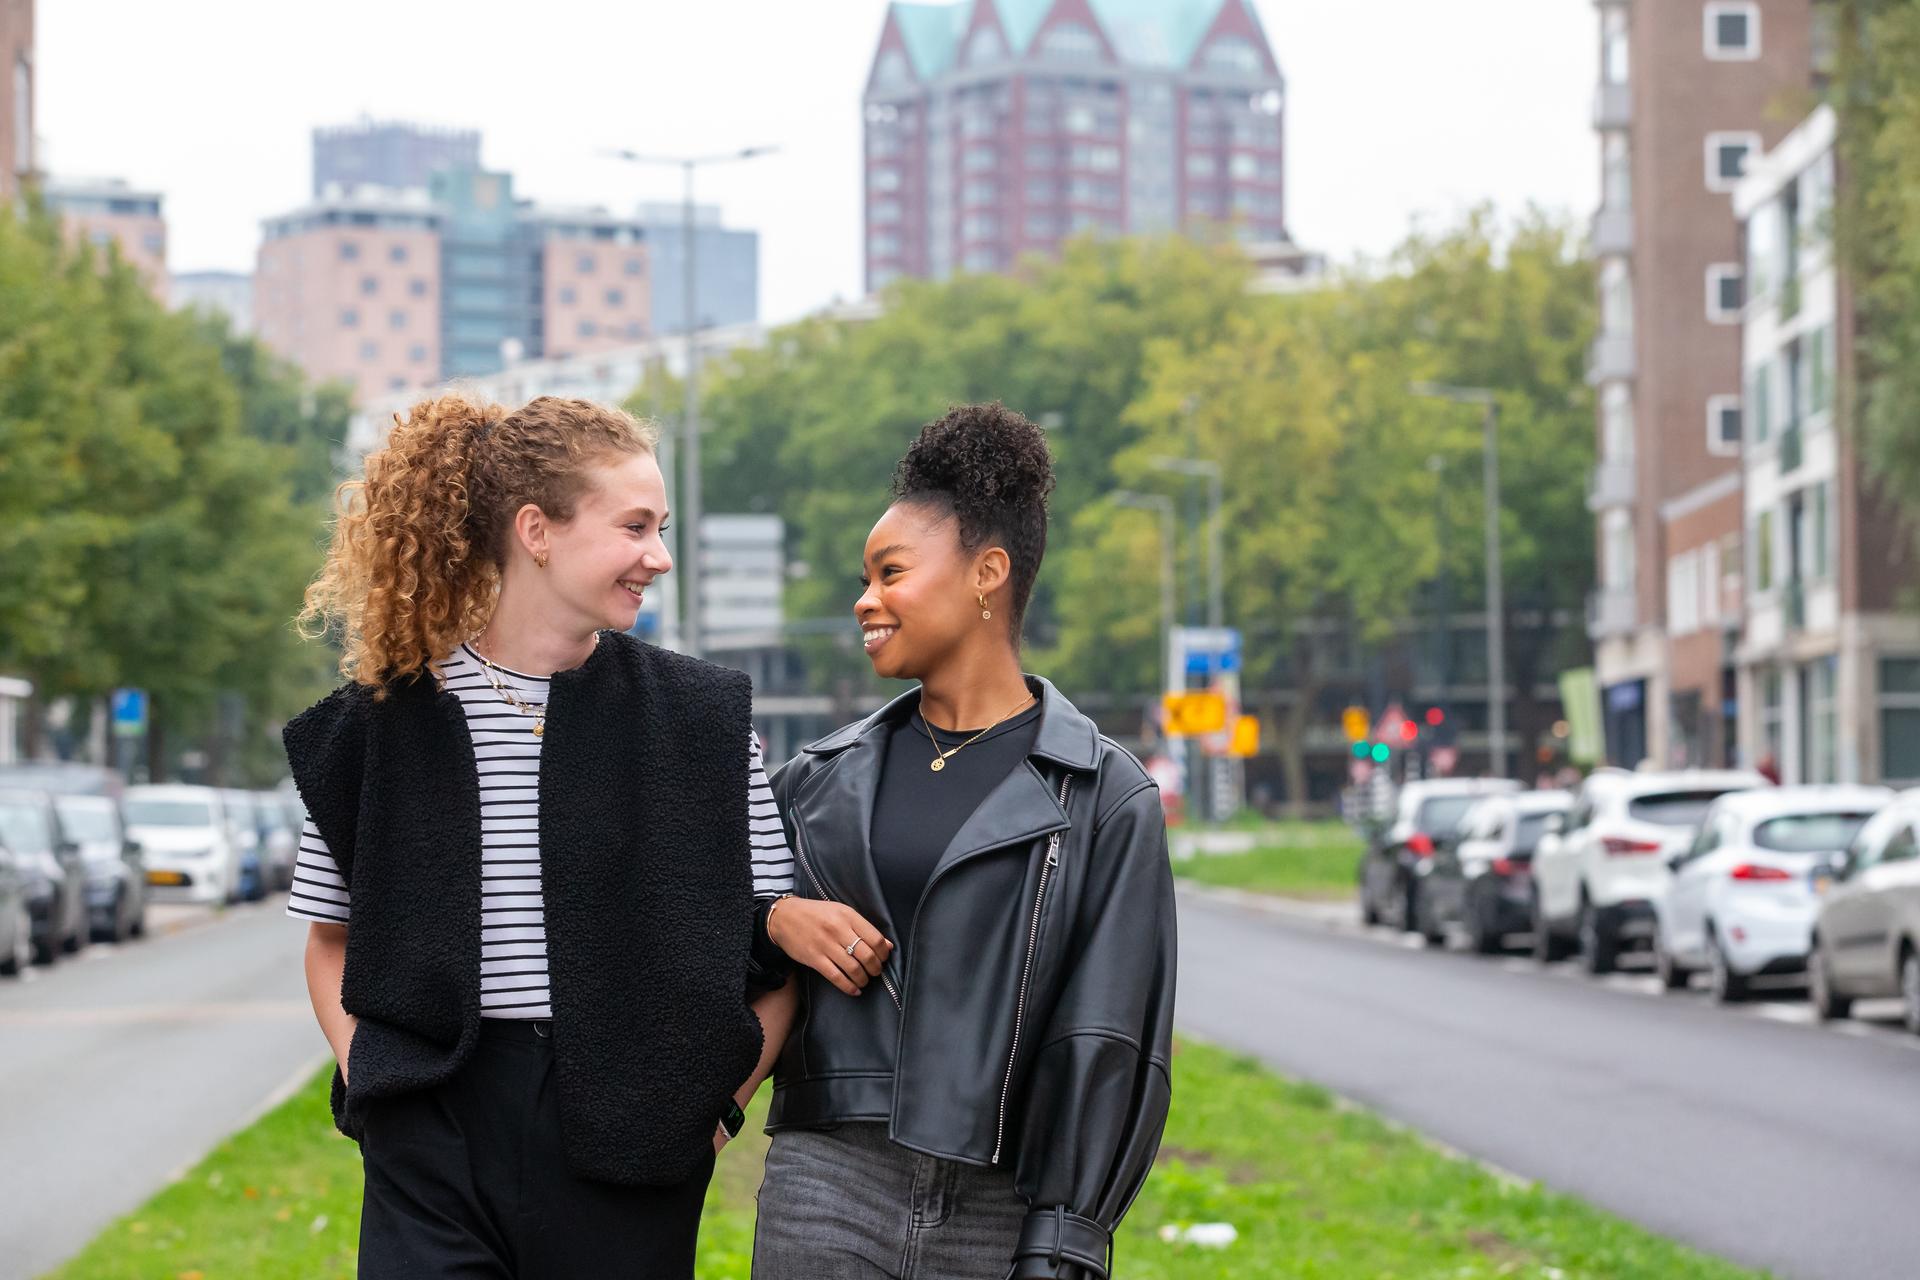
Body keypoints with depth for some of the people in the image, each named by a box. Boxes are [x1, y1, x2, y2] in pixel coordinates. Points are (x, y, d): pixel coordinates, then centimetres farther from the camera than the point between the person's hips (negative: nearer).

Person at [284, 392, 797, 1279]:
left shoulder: (702, 721, 4)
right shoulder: (387, 718, 4)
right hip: (436, 1143, 0)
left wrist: (714, 1111, -3)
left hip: (625, 1136, 1)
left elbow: (784, 948, 5)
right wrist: (369, 1085, -1)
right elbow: (332, 940, 13)